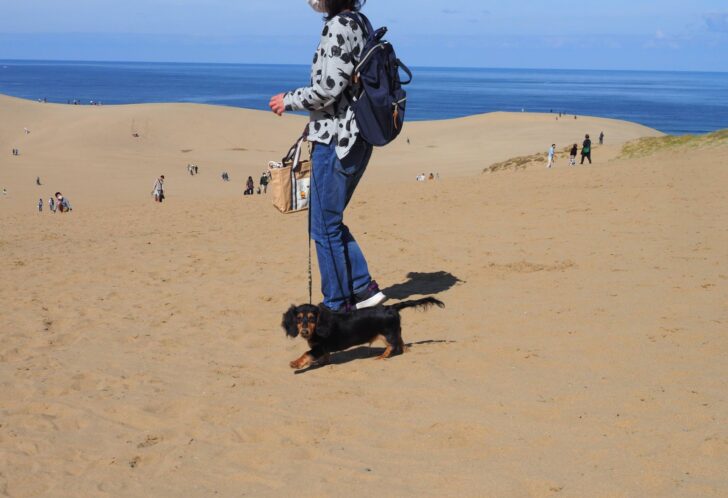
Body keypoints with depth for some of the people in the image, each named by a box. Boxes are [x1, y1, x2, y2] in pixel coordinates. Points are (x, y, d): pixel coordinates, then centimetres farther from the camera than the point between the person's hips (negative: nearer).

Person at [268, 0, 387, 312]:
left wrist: (288, 101, -5)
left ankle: (337, 304, 9)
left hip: (335, 140, -9)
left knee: (325, 227, 1)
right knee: (330, 222, 18)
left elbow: (329, 89, -21)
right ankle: (364, 288, 18)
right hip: (357, 140, 9)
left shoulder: (338, 26, -15)